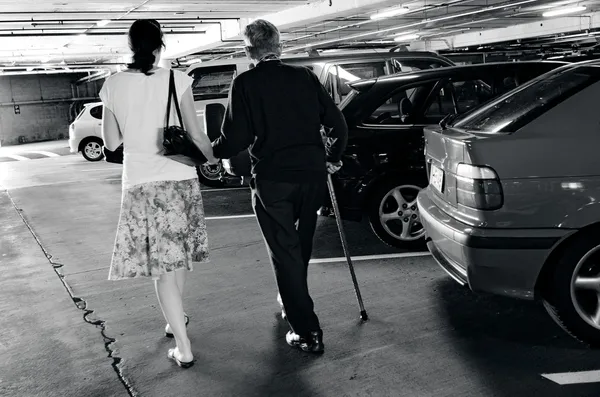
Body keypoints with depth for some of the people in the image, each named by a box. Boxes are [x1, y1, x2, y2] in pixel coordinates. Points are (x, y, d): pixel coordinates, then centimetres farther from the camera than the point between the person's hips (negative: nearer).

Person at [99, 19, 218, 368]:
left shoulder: (113, 85, 0)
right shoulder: (176, 80, -6)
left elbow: (111, 142, 6)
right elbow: (196, 135, -5)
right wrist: (214, 159, 13)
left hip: (139, 185, 0)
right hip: (179, 181, 0)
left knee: (163, 264, 4)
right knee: (179, 255, 20)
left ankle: (184, 348, 3)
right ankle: (175, 320, 39)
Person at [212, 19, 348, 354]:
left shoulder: (245, 84, -5)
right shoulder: (305, 77, 5)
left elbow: (237, 139, -10)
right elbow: (338, 123, 3)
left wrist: (211, 151, 9)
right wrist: (334, 158, 19)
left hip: (273, 181, -4)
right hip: (312, 175, 4)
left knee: (286, 254, 5)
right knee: (300, 247, 23)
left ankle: (308, 332, 6)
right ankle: (294, 304, 42)